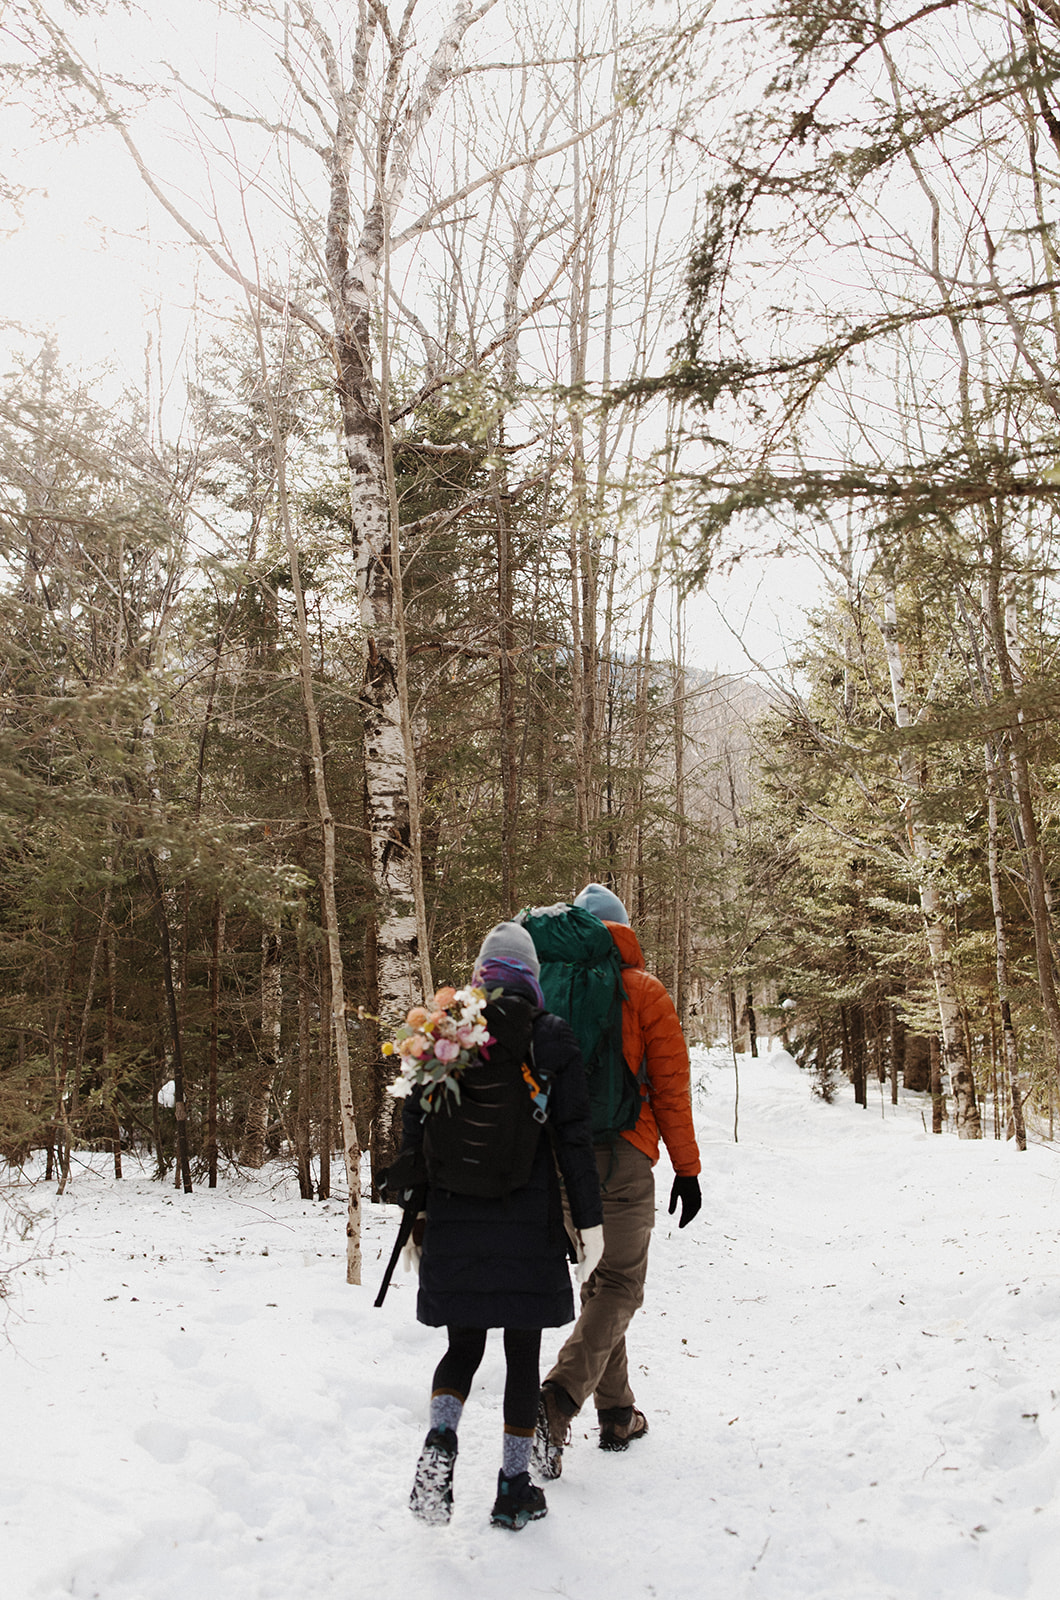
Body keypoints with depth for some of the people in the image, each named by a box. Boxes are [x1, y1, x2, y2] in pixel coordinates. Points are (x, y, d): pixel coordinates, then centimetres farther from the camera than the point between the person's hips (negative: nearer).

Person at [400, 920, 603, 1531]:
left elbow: (414, 1130, 5)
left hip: (454, 1222, 2)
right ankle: (515, 1487, 16)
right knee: (523, 1353, 11)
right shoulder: (552, 1037, -3)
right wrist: (590, 1221, 0)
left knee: (464, 1345, 15)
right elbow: (574, 1137, -5)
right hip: (530, 1222, -2)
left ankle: (440, 1439, -10)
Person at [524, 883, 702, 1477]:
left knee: (598, 1280, 17)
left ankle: (617, 1415, 24)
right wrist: (687, 1168, 1)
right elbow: (670, 1086, -5)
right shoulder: (645, 993, -4)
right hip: (622, 1155, -4)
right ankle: (558, 1400, -16)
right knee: (620, 1287, 2)